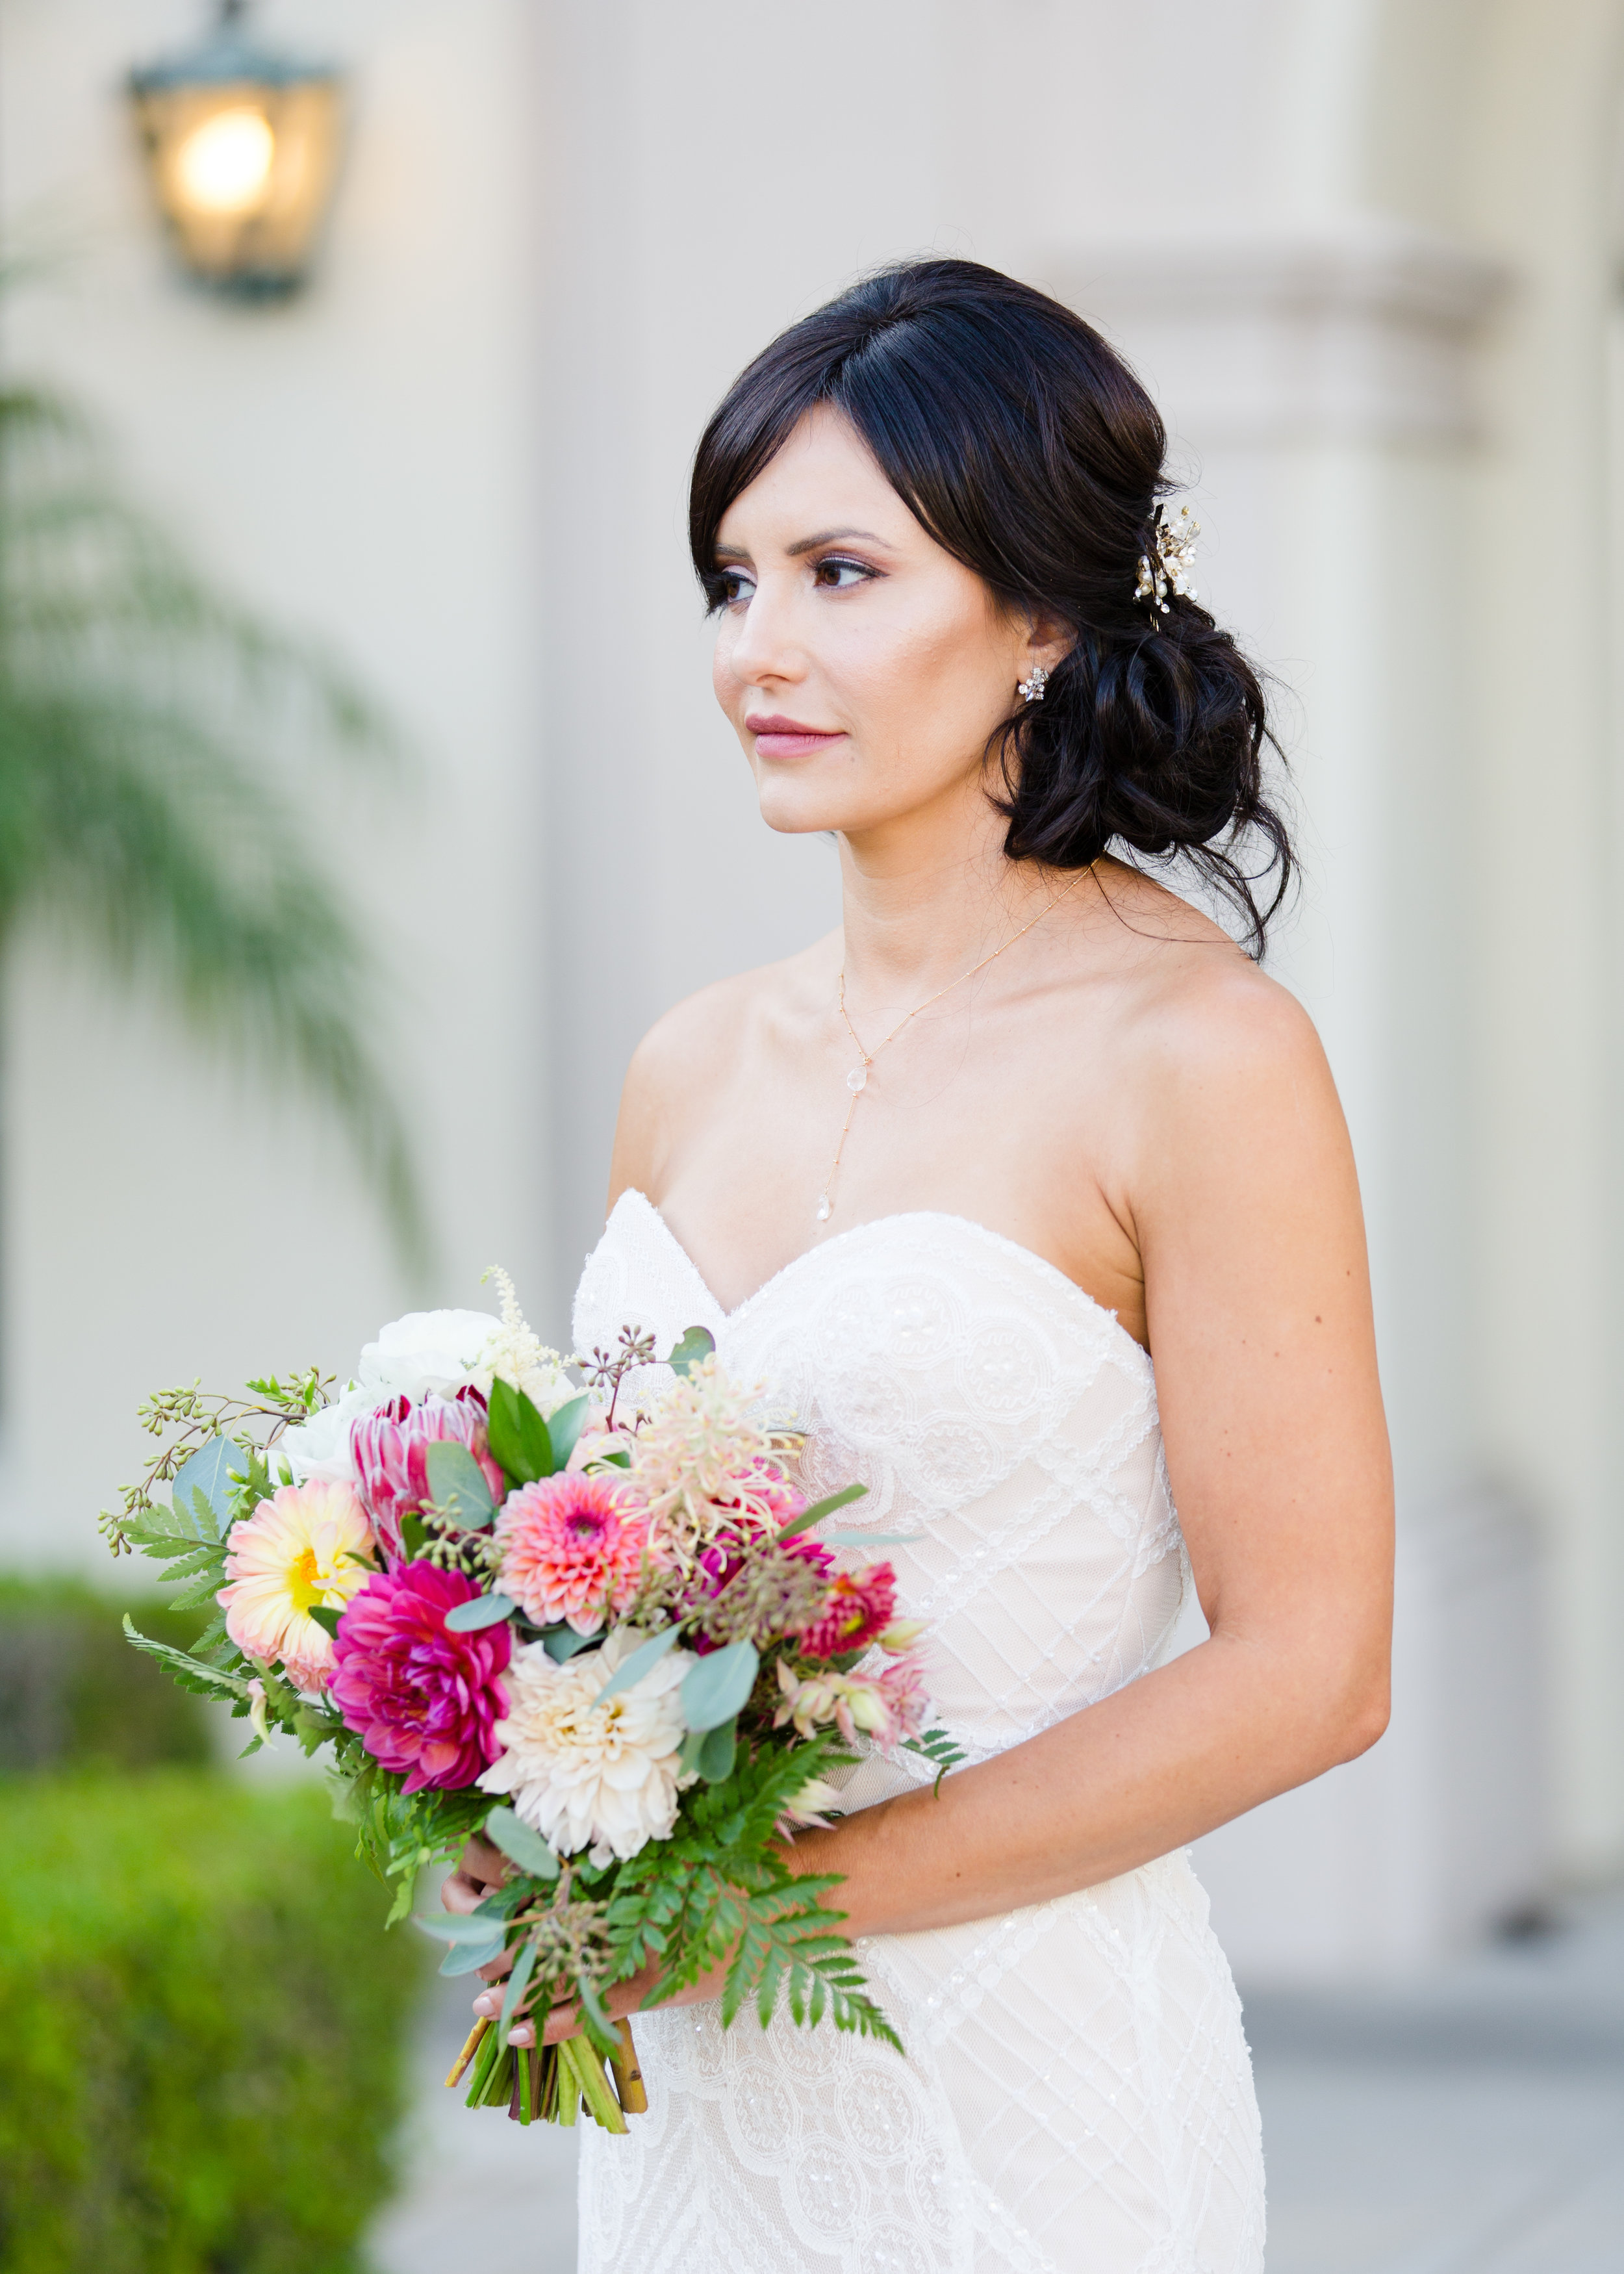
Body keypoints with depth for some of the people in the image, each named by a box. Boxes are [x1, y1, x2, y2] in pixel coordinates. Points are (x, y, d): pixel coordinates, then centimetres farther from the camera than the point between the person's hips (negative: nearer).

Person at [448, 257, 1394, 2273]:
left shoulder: (1195, 1055, -12)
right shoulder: (695, 1068, 6)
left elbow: (1307, 1669, -14)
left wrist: (784, 1892, -15)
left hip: (1025, 2101, -5)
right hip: (694, 2089, 5)